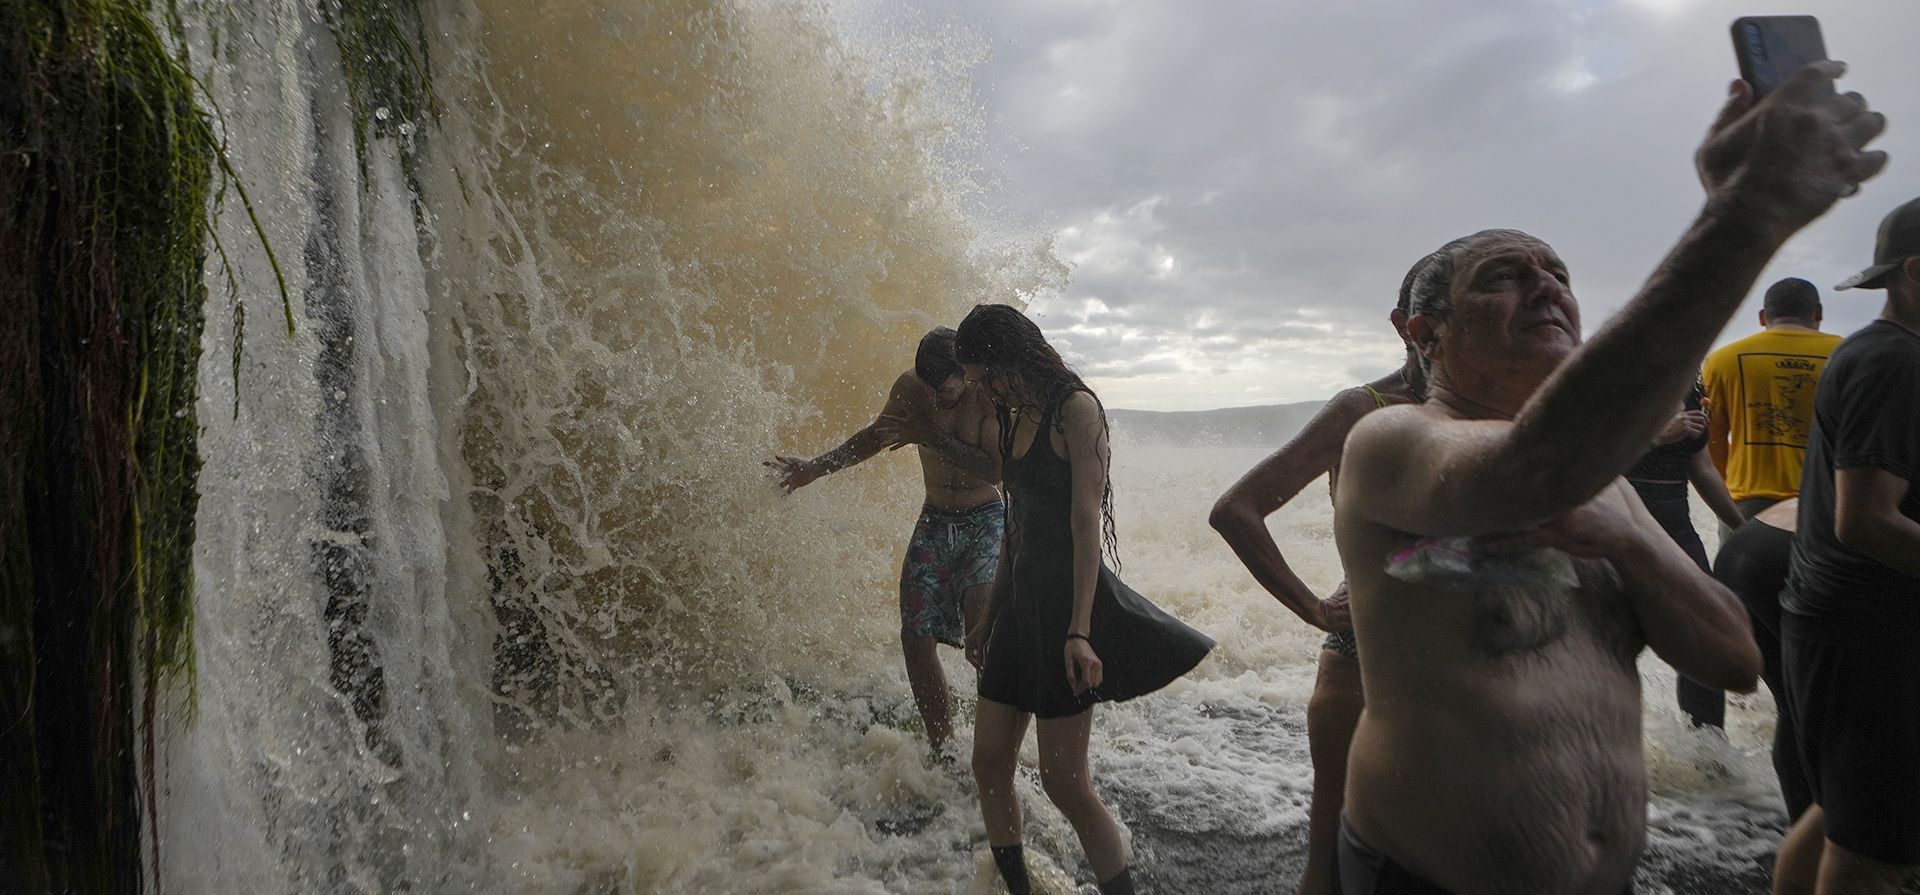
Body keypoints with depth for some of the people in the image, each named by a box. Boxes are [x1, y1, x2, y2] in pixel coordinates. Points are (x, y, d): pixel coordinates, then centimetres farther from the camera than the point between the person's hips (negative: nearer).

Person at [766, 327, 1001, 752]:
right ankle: (942, 743, 10)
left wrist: (931, 436, -25)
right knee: (915, 635, -2)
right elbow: (876, 435, 15)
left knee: (980, 612, -29)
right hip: (934, 522, 5)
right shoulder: (909, 389, -4)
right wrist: (816, 467, 12)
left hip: (986, 521, -4)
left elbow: (996, 469, -25)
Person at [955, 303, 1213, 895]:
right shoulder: (1016, 420, 16)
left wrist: (1078, 630, -23)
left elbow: (1087, 521, -17)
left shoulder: (1076, 409, -9)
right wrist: (988, 621, 22)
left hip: (1067, 599, -8)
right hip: (1022, 601, 9)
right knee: (989, 764, 8)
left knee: (1064, 781, -7)